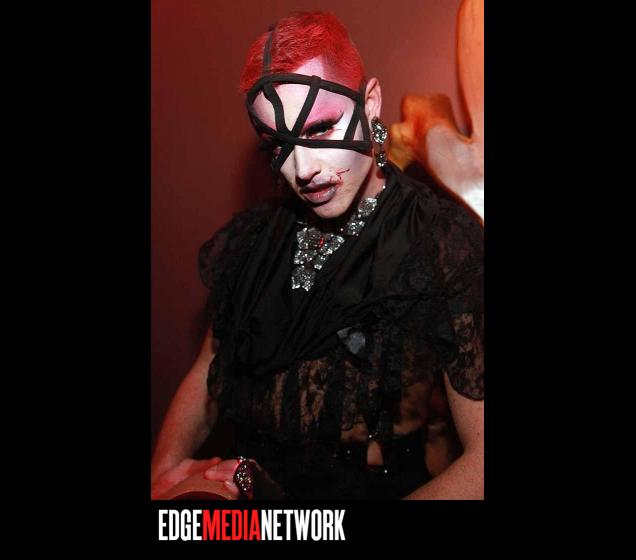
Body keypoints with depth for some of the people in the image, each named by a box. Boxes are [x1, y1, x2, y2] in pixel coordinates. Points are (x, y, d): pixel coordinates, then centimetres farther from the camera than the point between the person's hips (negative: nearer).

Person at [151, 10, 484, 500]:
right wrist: (166, 468, -6)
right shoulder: (253, 239, 3)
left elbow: (480, 458, -13)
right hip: (245, 483, 3)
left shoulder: (449, 247, -13)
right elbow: (207, 372, 10)